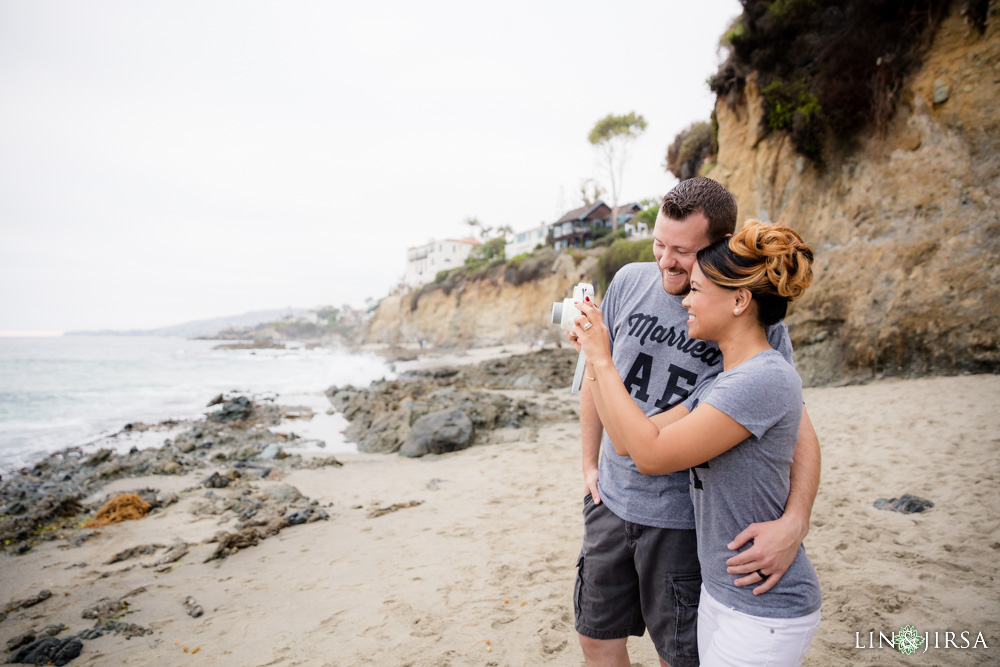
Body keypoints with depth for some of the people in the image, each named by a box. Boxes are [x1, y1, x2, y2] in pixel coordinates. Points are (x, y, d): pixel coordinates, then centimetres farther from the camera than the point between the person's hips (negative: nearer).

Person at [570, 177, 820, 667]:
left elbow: (798, 428, -12)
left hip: (684, 520, -3)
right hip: (611, 500, 4)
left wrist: (795, 522, -29)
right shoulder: (630, 282, -5)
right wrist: (589, 463, 9)